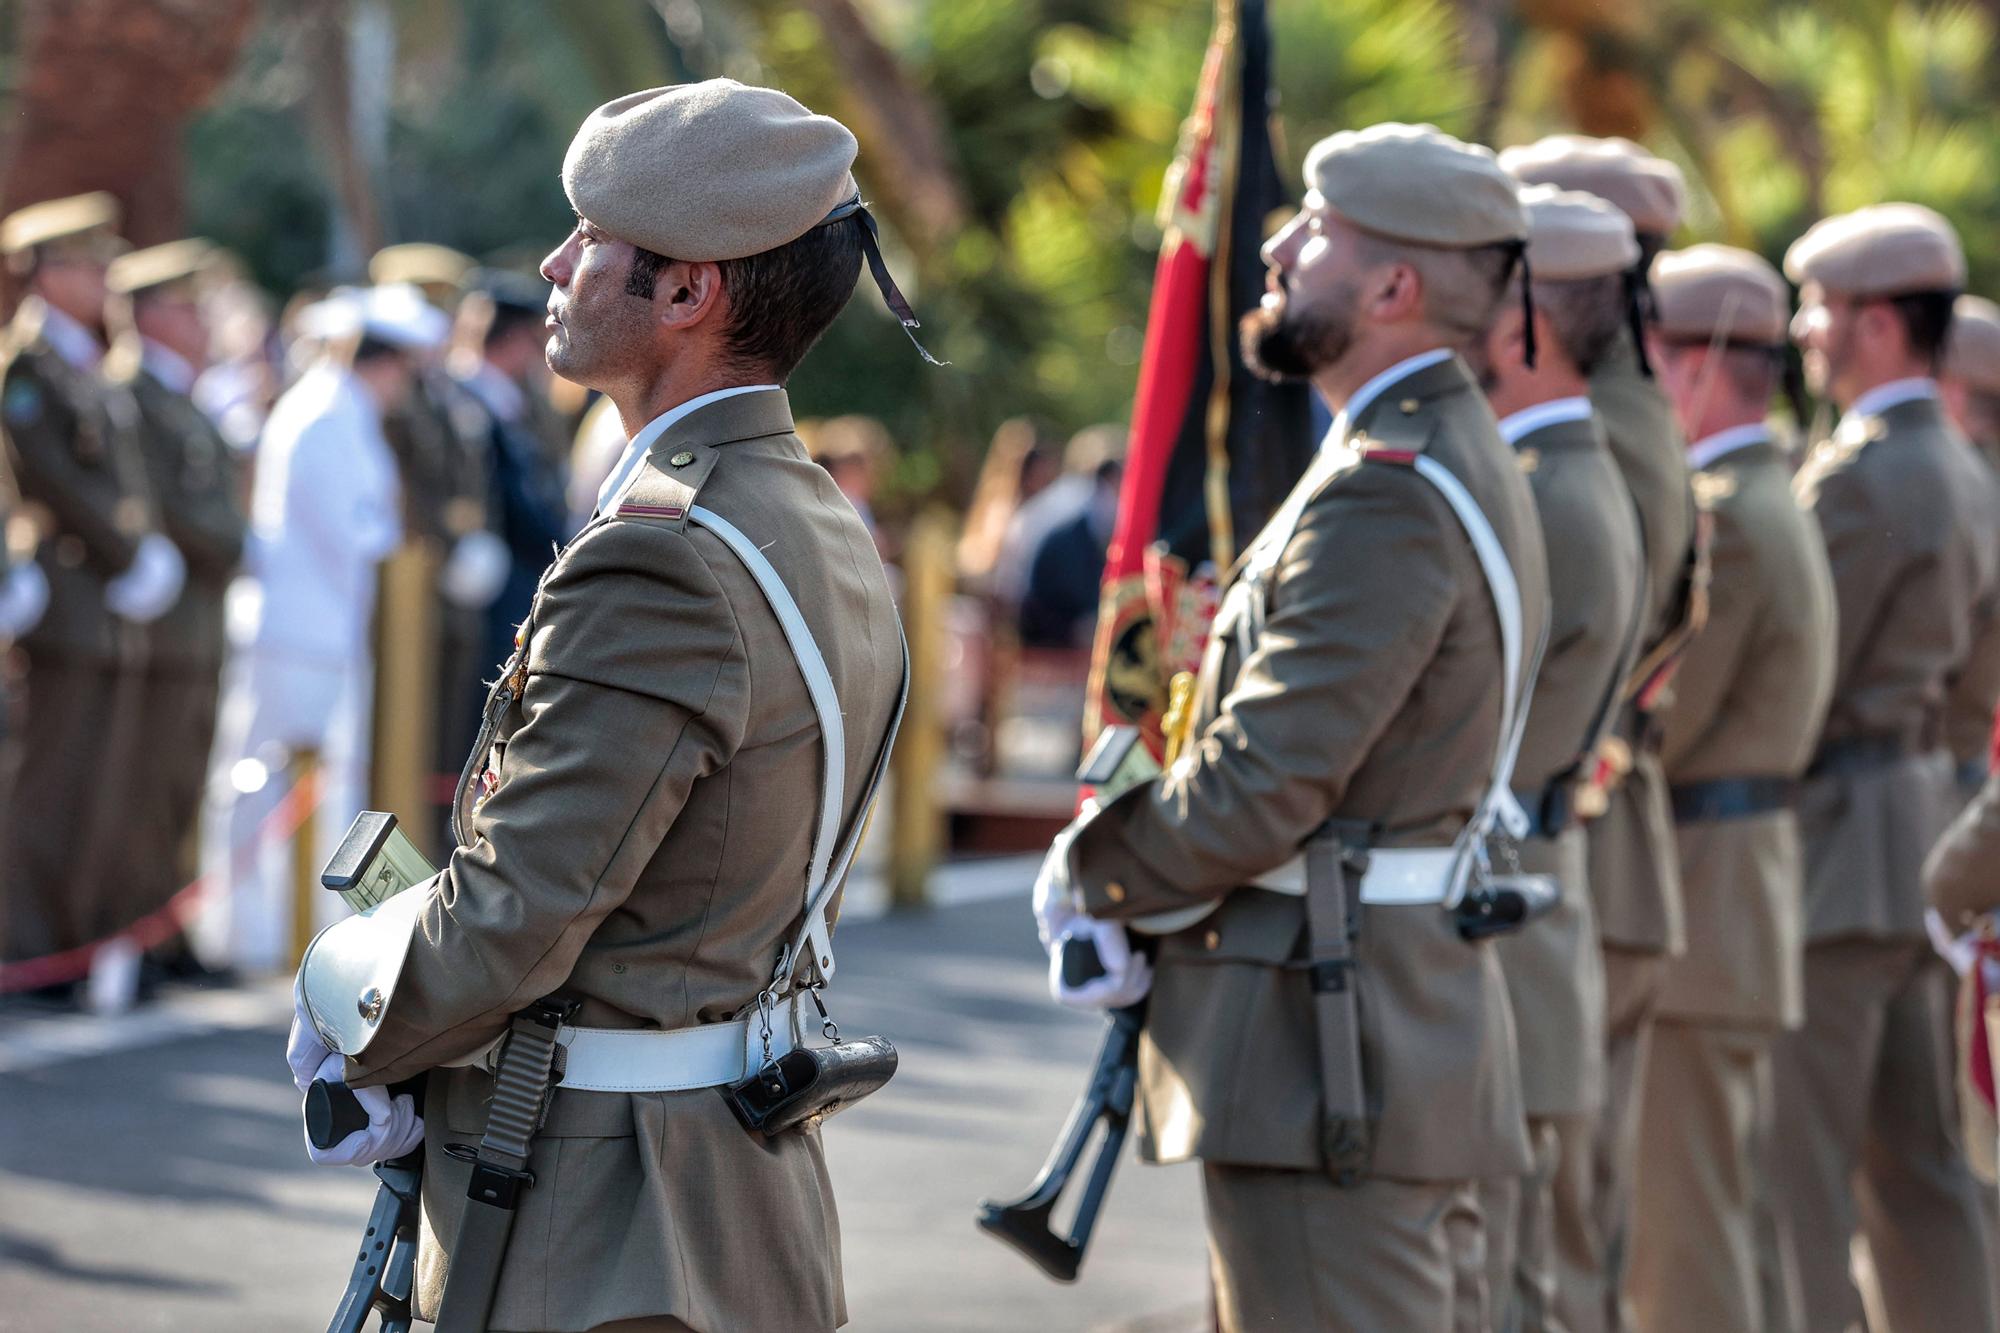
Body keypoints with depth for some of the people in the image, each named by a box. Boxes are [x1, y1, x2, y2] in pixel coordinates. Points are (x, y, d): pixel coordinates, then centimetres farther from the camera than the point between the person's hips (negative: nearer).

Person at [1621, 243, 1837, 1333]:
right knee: (1717, 1216, 16)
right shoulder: (1773, 507, 17)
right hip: (1746, 904, 10)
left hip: (1691, 910, -10)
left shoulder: (1714, 521, -17)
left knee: (1678, 1233, -7)